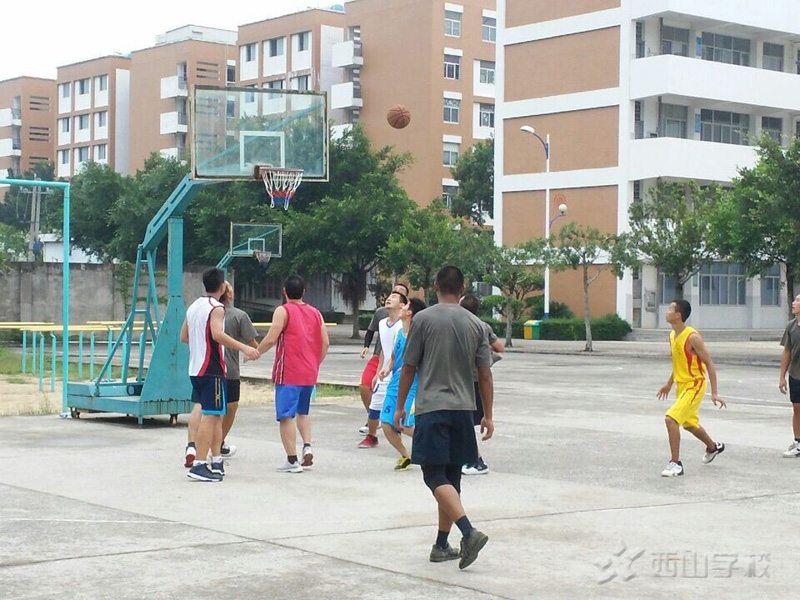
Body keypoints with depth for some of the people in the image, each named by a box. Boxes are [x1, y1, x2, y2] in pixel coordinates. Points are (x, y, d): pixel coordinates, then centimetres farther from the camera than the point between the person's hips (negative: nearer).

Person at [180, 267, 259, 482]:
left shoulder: (193, 307, 14)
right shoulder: (216, 308, -12)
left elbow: (184, 337, 20)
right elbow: (218, 334, -28)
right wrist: (243, 348, -30)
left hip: (195, 368, 9)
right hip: (211, 370, -9)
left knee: (214, 415, 16)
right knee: (210, 416, -8)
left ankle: (216, 460, 20)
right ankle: (199, 465, -12)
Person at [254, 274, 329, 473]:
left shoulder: (283, 311, -7)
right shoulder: (315, 313, 10)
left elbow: (271, 339, -15)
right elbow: (325, 343, 7)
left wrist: (255, 353, 0)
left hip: (288, 373, -6)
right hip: (310, 374, 6)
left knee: (286, 416, -2)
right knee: (303, 412, 22)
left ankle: (292, 461, -5)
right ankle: (307, 447, 2)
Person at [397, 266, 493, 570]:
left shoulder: (423, 319, -5)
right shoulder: (475, 324, 6)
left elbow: (409, 368, -2)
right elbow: (485, 374, 6)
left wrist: (400, 406, 10)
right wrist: (488, 415, 14)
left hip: (431, 408, -4)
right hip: (463, 408, 5)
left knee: (435, 476, -6)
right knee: (451, 477, 13)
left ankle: (469, 531, -24)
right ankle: (441, 545, 17)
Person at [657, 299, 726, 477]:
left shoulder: (693, 337, -22)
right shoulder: (672, 336, 3)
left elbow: (709, 364, -19)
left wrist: (714, 393, -21)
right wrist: (669, 383, 24)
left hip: (694, 385, -9)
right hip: (682, 385, 9)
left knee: (671, 419, -21)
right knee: (689, 423, 25)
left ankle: (675, 464, -12)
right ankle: (713, 447, 51)